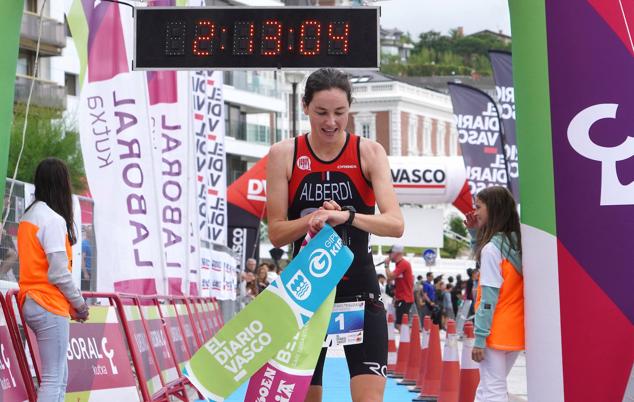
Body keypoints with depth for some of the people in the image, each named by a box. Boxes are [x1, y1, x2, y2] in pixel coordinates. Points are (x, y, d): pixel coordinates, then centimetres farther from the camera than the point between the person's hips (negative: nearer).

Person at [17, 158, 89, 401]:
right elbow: (58, 273, -18)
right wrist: (79, 302, -3)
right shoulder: (54, 220, -14)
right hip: (49, 306, -9)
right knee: (53, 378, -8)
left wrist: (71, 302, 11)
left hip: (30, 301, 9)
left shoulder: (28, 216, 13)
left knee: (59, 374, 13)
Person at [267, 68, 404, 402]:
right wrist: (311, 220, -21)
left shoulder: (369, 153, -2)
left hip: (359, 287, -1)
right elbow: (276, 233, -2)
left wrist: (347, 216, -32)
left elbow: (396, 224, -14)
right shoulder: (284, 155, 0)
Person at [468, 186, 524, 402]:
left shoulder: (491, 248, -13)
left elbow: (489, 297, -16)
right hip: (516, 332, 8)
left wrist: (480, 338, -15)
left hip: (496, 333, -8)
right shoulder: (518, 244, 9)